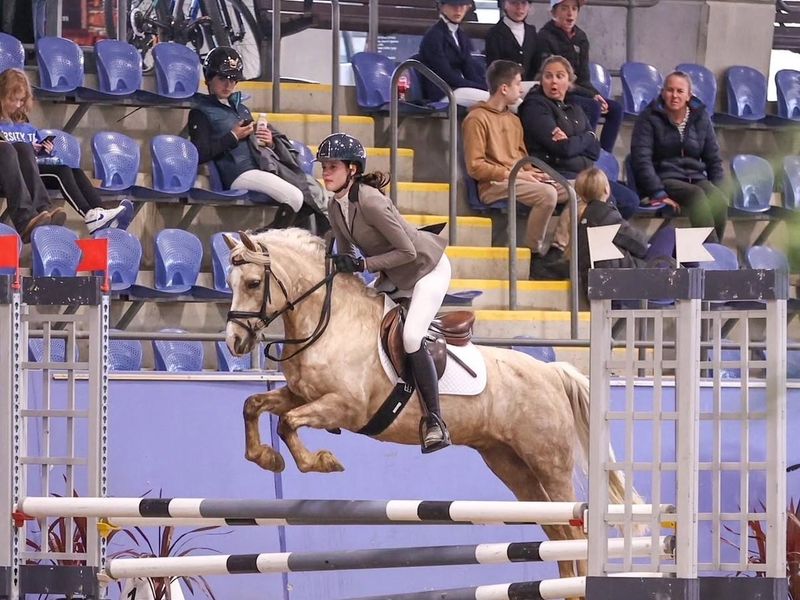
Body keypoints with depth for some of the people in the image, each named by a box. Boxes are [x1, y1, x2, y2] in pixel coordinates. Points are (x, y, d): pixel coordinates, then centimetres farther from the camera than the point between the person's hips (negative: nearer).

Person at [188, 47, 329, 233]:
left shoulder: (241, 109, 28)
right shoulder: (201, 113, 5)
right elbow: (199, 154, -9)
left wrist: (271, 142, 10)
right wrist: (232, 137, -9)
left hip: (267, 166, 8)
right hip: (239, 174, -8)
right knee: (295, 197, -28)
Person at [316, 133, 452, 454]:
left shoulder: (369, 201, -31)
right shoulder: (335, 207, -5)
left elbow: (407, 252, -29)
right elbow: (347, 253, 6)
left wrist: (361, 264, -31)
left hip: (428, 268, -9)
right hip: (393, 277, 9)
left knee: (411, 336, -24)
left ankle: (434, 419, -17)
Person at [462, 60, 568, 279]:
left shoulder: (514, 120, 22)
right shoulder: (477, 119, -5)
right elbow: (475, 167, -11)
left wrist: (532, 172, 3)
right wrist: (514, 174, -14)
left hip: (520, 180, 8)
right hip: (493, 185, -8)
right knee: (547, 193, -33)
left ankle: (559, 249, -13)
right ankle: (534, 256, -22)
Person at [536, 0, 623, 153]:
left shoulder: (580, 37, 10)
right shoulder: (546, 37, -11)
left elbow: (583, 77, 10)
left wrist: (595, 94, -14)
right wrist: (592, 95, -19)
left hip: (577, 92, 8)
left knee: (615, 108, -8)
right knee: (593, 107, -29)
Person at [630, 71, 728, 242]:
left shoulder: (701, 118, 13)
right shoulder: (649, 118, 2)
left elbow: (714, 159, 18)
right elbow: (642, 159, -7)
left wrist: (718, 189, 2)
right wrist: (658, 193, -19)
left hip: (696, 178, 4)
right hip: (665, 179, -4)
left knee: (719, 202, -31)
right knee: (697, 196, -36)